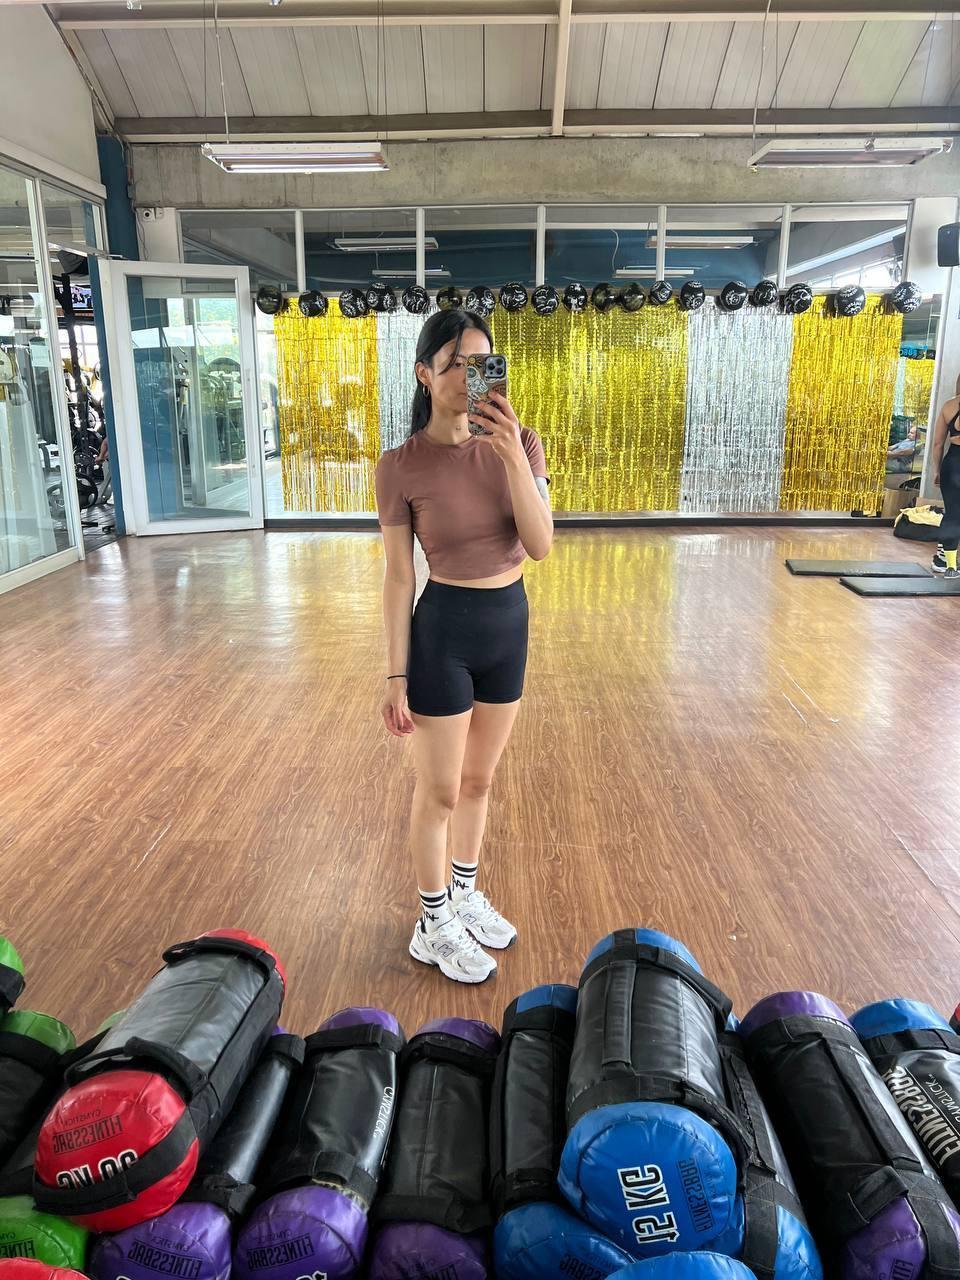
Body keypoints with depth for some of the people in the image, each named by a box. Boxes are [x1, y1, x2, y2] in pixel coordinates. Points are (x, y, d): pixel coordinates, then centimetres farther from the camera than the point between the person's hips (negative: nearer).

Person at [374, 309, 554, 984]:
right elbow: (399, 578, -9)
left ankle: (465, 895, 43)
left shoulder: (520, 441, -4)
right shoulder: (401, 466, -13)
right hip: (443, 629, -4)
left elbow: (541, 544, -14)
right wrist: (396, 676, -7)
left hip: (510, 622, 4)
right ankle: (433, 927, 30)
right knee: (440, 791, 9)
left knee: (479, 780, 20)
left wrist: (512, 454, -25)